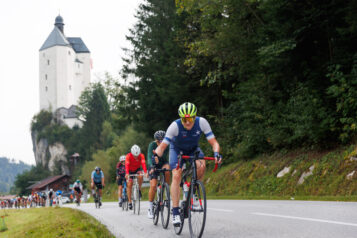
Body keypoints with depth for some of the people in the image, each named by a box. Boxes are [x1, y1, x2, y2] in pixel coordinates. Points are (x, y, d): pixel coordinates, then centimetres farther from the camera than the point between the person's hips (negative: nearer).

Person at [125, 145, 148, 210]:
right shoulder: (128, 156, -28)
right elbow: (127, 165, -40)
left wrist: (145, 172, -53)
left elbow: (143, 164, -37)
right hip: (130, 171, -1)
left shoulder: (141, 156, -25)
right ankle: (130, 202, -3)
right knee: (129, 185, -11)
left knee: (140, 176, -33)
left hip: (137, 169, 1)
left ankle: (139, 189, -10)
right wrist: (127, 174, -56)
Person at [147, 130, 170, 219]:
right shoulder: (152, 144, -22)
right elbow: (149, 157, -33)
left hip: (163, 163, 1)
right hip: (154, 165, -1)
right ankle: (150, 208, -5)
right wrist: (152, 167, -49)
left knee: (167, 169, -36)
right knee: (153, 186, -18)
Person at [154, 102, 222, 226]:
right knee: (176, 176, -21)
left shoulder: (202, 122, -29)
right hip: (177, 149, -2)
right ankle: (175, 212, -19)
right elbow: (162, 146, -33)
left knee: (201, 166, -29)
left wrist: (216, 153, -49)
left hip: (193, 149, 2)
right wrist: (157, 155, -54)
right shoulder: (175, 126, -33)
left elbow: (214, 142, -28)